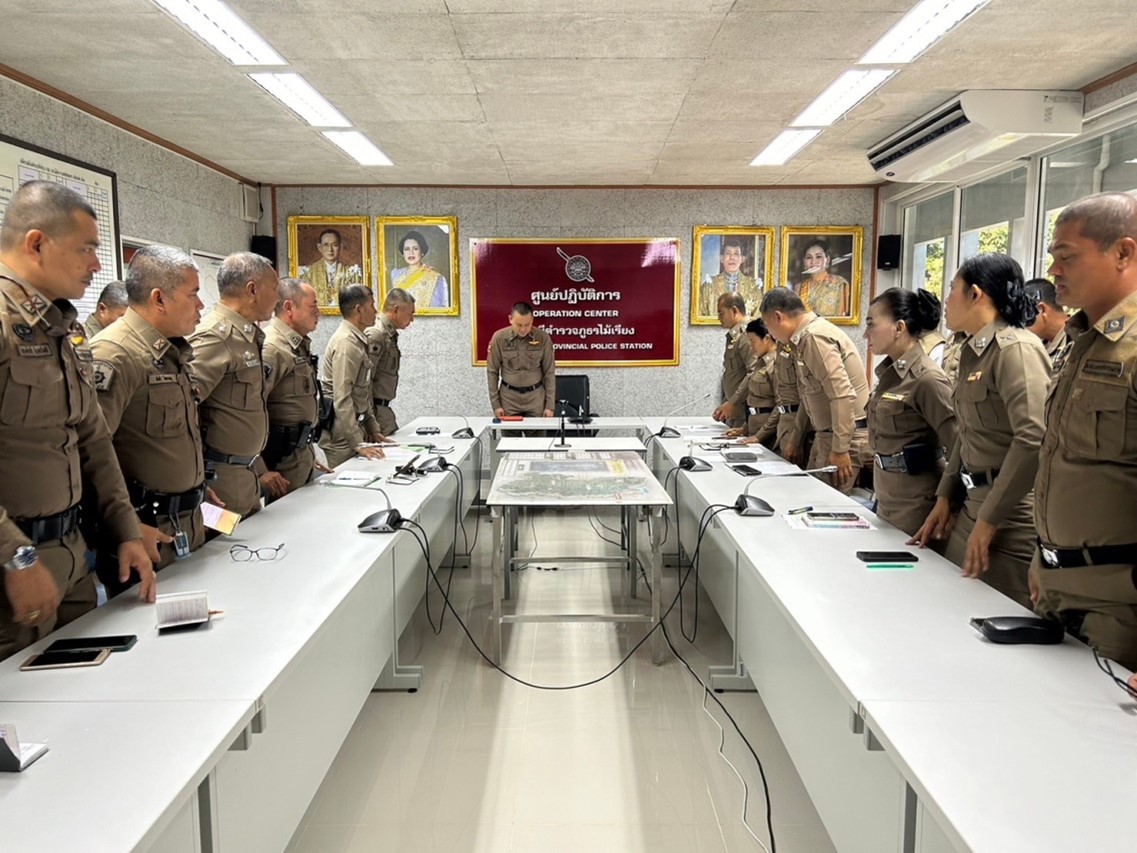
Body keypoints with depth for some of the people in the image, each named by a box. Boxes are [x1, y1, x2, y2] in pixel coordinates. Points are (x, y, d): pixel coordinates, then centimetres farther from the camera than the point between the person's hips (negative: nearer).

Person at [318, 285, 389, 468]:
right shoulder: (346, 343, -17)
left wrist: (373, 429, 18)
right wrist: (359, 444, -24)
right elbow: (342, 399, -23)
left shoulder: (359, 341, 14)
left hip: (354, 425, 9)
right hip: (340, 434, -9)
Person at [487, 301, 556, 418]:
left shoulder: (543, 338, -8)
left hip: (535, 396, 0)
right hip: (508, 396, 0)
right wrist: (495, 403, -3)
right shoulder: (499, 338, -8)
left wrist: (550, 405, -4)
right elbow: (492, 372, -1)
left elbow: (549, 372, -2)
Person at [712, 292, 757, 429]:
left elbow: (753, 373, -22)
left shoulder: (746, 336, -12)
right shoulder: (732, 337, 17)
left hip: (744, 413, -8)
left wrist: (732, 403, -19)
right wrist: (724, 405, 15)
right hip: (733, 413, 8)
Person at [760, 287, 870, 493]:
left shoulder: (815, 336, -18)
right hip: (826, 434, 9)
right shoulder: (805, 338, 13)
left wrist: (840, 450, -23)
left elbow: (843, 395, -25)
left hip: (847, 436, -9)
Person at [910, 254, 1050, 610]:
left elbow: (1034, 438, -24)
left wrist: (989, 520, -21)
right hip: (973, 502, 8)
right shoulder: (972, 352, 13)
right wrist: (944, 499, 14)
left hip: (1010, 515, -8)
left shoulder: (1015, 348, -15)